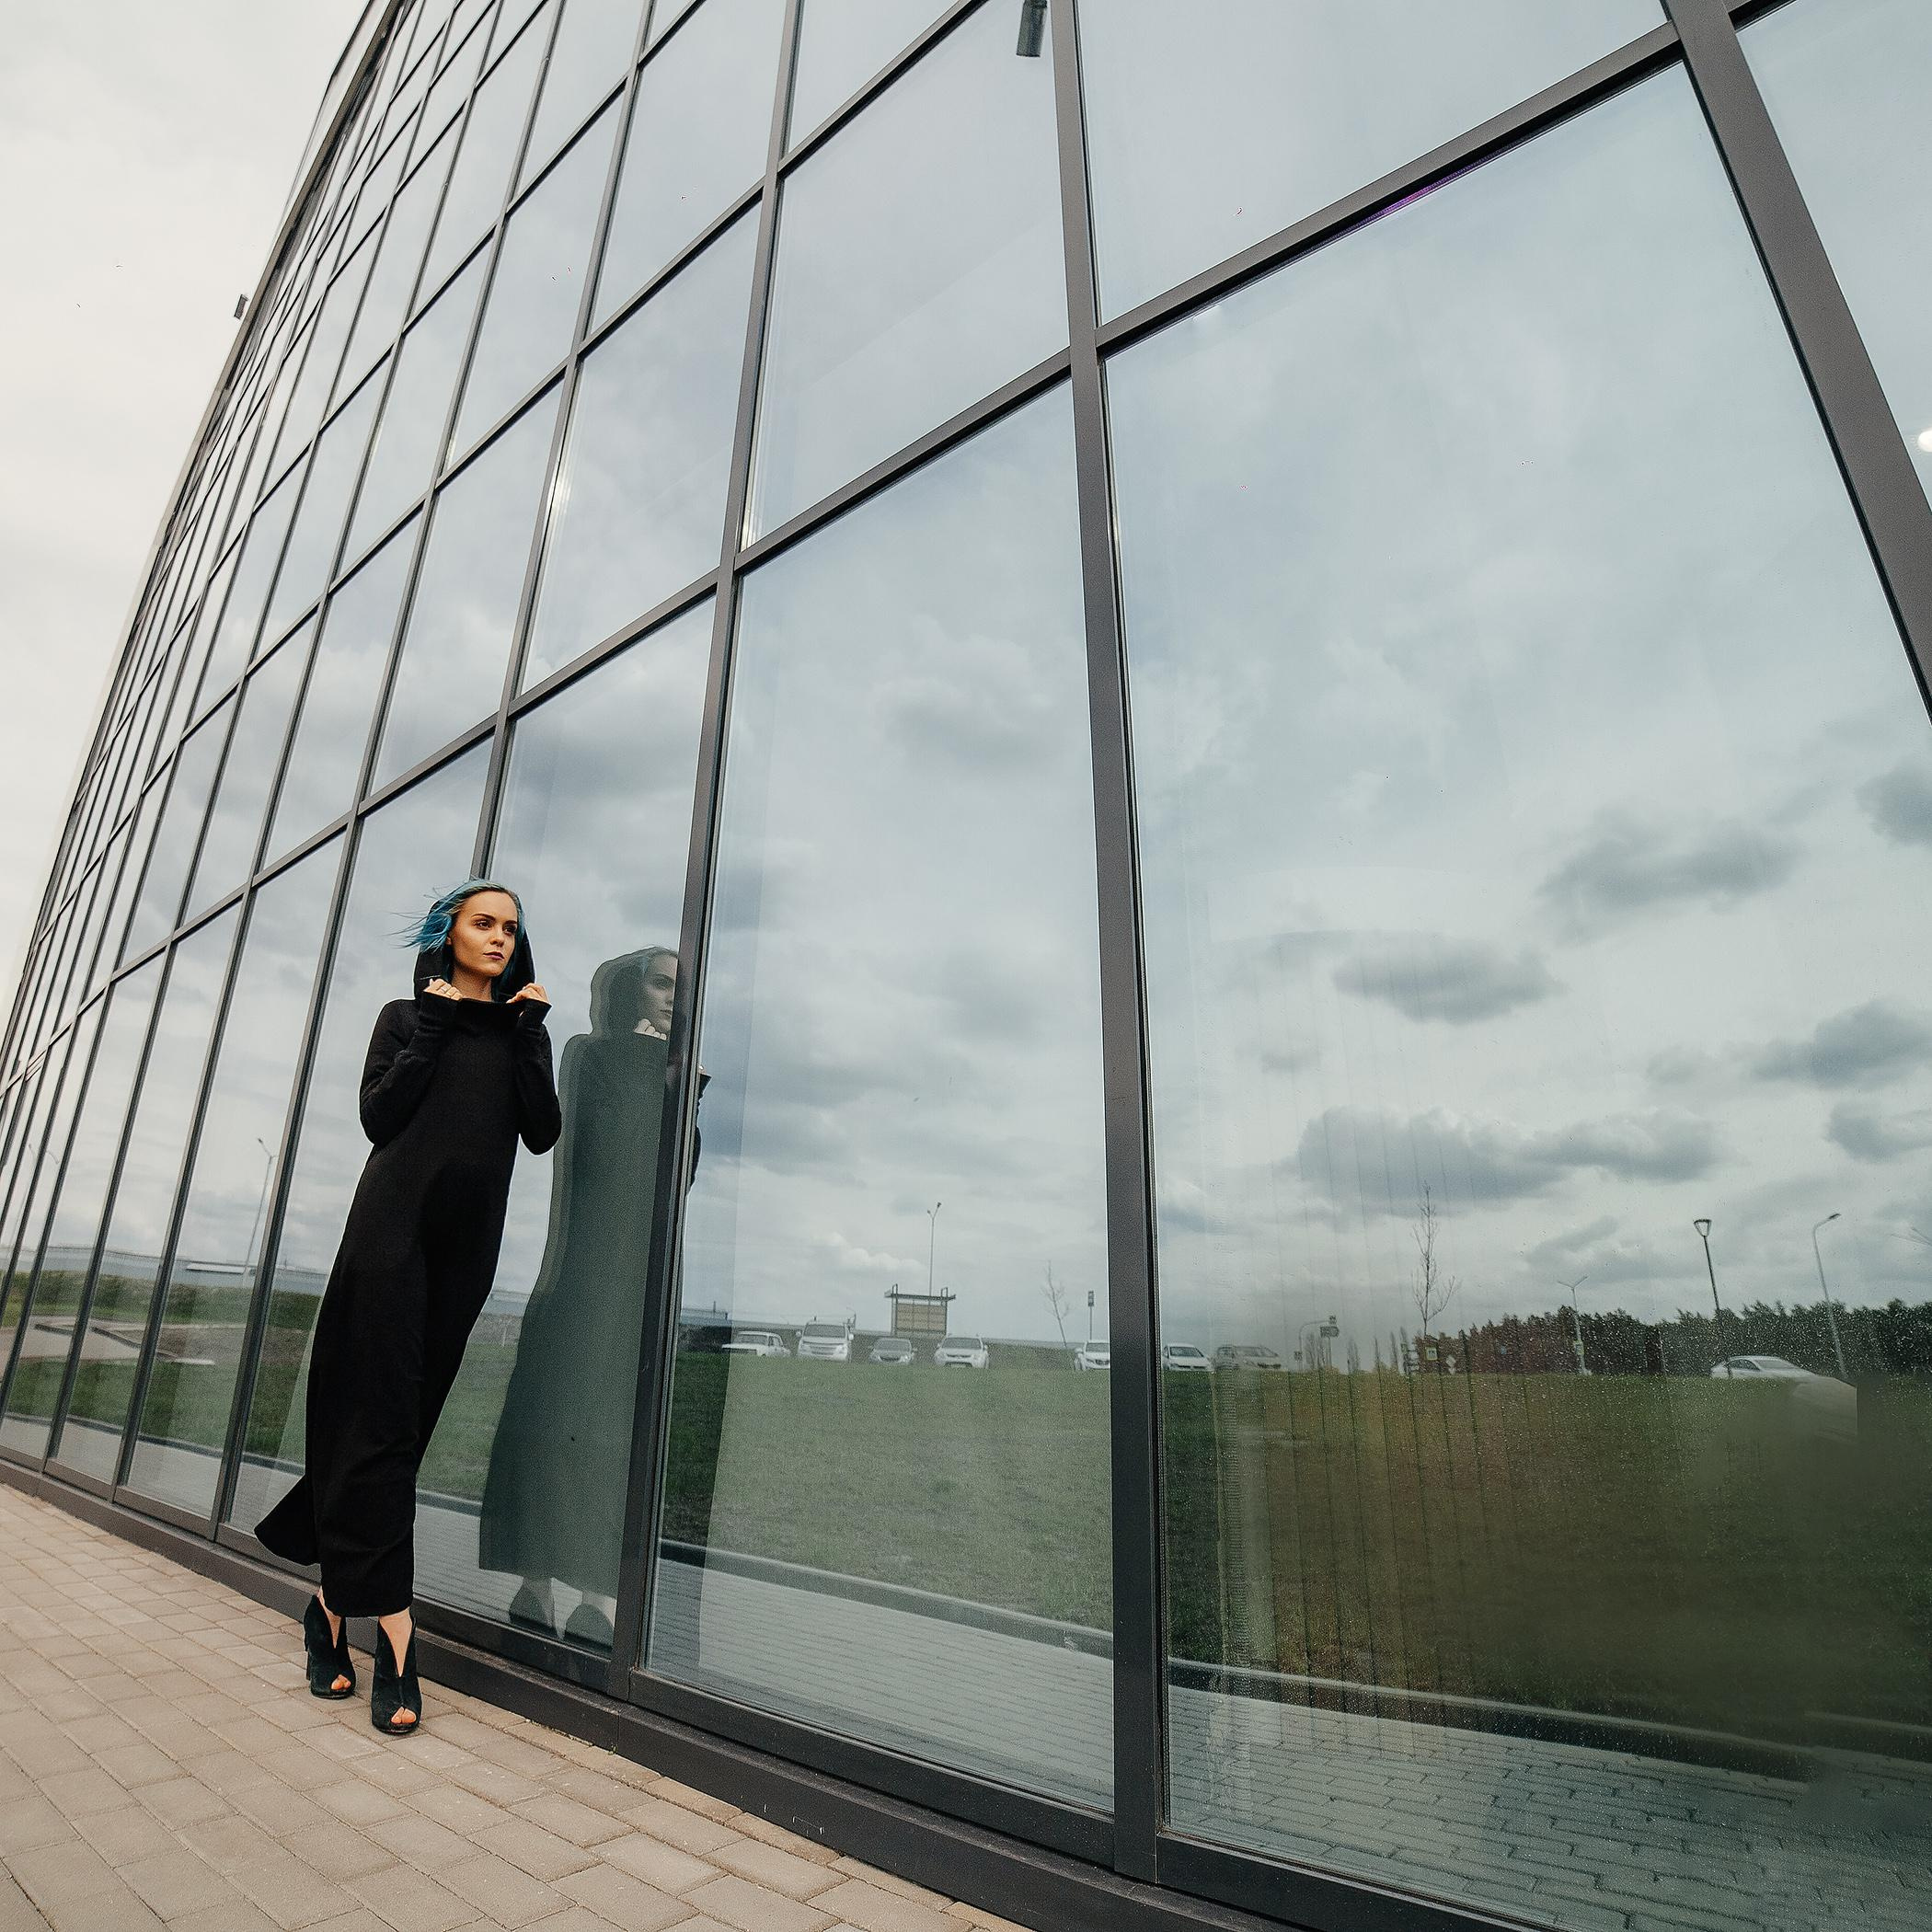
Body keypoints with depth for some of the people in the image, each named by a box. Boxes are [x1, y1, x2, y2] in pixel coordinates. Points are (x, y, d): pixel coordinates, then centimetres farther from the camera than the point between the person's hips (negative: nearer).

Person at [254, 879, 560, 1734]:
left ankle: (334, 1608, 22)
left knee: (405, 1421, 6)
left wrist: (529, 1030, -3)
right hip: (393, 1228, -2)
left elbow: (542, 1133, 1)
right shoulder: (406, 1017, 10)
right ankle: (394, 1638, -5)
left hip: (467, 1242, 2)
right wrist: (434, 1022, -5)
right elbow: (380, 1116, -5)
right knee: (379, 1419, -7)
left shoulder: (523, 1031, 14)